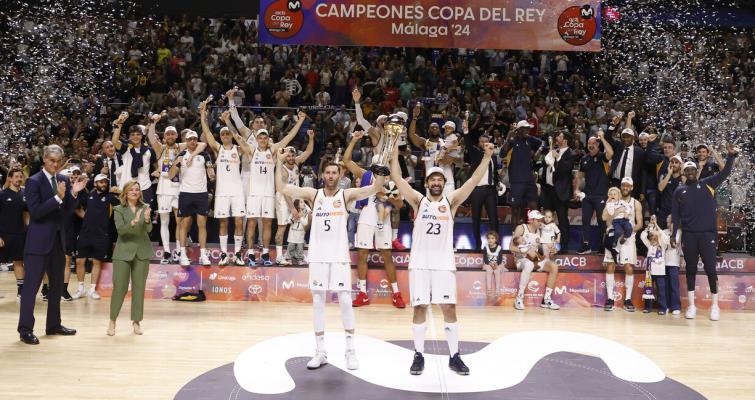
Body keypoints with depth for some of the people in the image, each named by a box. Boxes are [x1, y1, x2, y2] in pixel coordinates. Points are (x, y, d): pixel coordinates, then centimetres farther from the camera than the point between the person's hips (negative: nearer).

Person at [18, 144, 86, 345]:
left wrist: (73, 193, -10)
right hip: (39, 240, -7)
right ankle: (25, 329, 4)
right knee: (31, 285, -3)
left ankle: (54, 325, 26)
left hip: (58, 239, 7)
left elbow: (68, 209, 7)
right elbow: (35, 212, -18)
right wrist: (57, 197, -27)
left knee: (57, 284, 14)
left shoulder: (63, 179, 7)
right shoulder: (34, 181, -10)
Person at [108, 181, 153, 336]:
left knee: (139, 288, 4)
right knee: (119, 287, -2)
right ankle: (112, 320, 13)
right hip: (123, 252, -2)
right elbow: (120, 229, -14)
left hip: (142, 252, 2)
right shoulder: (119, 209, 1)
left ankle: (136, 321, 14)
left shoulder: (145, 208, 5)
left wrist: (147, 219, -28)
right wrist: (134, 222, -31)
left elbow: (149, 229, -7)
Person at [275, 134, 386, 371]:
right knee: (318, 302, 5)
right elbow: (282, 187, -2)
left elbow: (375, 188, -12)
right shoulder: (313, 194, 5)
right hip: (318, 256, 2)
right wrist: (280, 162, -11)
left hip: (339, 256, -2)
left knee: (345, 301, -1)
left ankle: (350, 350, 11)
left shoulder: (346, 194, 1)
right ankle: (320, 352, 15)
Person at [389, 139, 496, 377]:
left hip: (444, 263, 0)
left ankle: (454, 356, 11)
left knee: (449, 308, 0)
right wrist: (395, 150, -8)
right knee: (419, 308, 3)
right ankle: (419, 355, 14)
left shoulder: (451, 201, 7)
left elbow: (474, 180, -2)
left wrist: (487, 156, -11)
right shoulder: (418, 201, 6)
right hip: (419, 263, 0)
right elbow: (396, 178, -2)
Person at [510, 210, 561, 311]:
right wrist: (527, 251, -22)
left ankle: (546, 299, -10)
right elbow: (511, 247, -13)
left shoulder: (538, 231, 13)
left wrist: (550, 254, -2)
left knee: (554, 266, -13)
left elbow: (537, 250, 17)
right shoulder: (521, 228, -6)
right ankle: (519, 299, -34)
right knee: (529, 265, -39)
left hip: (535, 259, 7)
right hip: (521, 259, -7)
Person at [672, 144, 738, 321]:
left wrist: (731, 156, -19)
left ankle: (715, 306, 10)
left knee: (710, 268, -1)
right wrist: (674, 234, 0)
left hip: (707, 233, -1)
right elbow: (675, 214, 7)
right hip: (688, 235, 1)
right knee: (690, 269, 6)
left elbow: (724, 173, -4)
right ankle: (691, 306, 12)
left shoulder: (707, 184, 7)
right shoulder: (679, 191, 9)